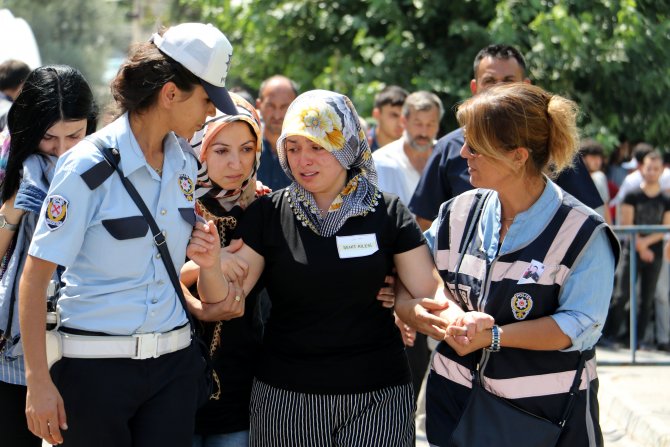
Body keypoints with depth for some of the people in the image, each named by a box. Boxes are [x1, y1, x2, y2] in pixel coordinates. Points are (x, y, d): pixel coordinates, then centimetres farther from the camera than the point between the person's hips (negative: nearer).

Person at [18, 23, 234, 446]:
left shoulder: (185, 164, 7)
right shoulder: (90, 166, -12)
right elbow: (36, 276, -12)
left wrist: (207, 262, 1)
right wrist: (38, 381, -16)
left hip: (173, 363, 6)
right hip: (97, 367, -5)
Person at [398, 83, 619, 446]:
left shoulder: (583, 234, -11)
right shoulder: (458, 214, 3)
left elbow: (582, 325, -17)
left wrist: (494, 336, -25)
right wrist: (448, 321, -19)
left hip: (548, 412, -4)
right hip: (456, 400, 4)